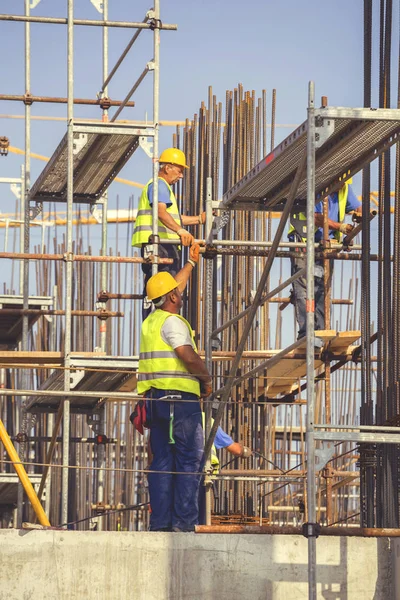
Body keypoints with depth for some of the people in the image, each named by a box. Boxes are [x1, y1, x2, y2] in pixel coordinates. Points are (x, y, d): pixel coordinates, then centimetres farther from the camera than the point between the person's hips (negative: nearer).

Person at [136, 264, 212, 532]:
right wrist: (207, 379, -3)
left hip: (155, 397, 9)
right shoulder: (172, 322, -9)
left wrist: (190, 264, 48)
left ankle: (160, 521, 4)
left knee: (162, 461, 7)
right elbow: (190, 358, -22)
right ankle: (184, 520, -11)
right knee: (190, 460, -6)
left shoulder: (152, 320, 18)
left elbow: (169, 291, 36)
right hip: (180, 398, -9)